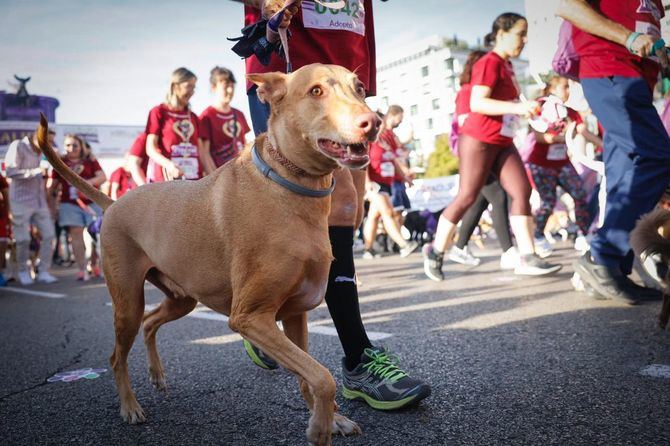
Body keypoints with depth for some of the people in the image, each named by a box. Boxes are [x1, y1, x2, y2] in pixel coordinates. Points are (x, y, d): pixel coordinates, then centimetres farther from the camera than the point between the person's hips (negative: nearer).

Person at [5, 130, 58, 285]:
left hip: (40, 201, 6)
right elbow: (10, 171, -18)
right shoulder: (18, 146, -8)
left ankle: (44, 272, 5)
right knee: (23, 239, -3)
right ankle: (23, 271, 18)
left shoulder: (41, 152, 12)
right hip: (21, 201, -6)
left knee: (49, 234, -3)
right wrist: (34, 172, -28)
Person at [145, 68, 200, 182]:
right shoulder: (159, 112, 5)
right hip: (165, 179, -4)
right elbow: (150, 149, -3)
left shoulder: (193, 117, 18)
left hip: (192, 178, 4)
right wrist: (168, 164, -22)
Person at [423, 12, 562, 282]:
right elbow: (477, 103, -23)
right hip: (479, 141, -9)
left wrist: (527, 108, 17)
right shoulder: (489, 62, -11)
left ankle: (527, 258, -7)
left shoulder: (506, 66, 17)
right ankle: (435, 251, 11)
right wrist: (518, 107, -28)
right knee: (467, 197, -5)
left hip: (503, 143, 9)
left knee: (522, 191, -5)